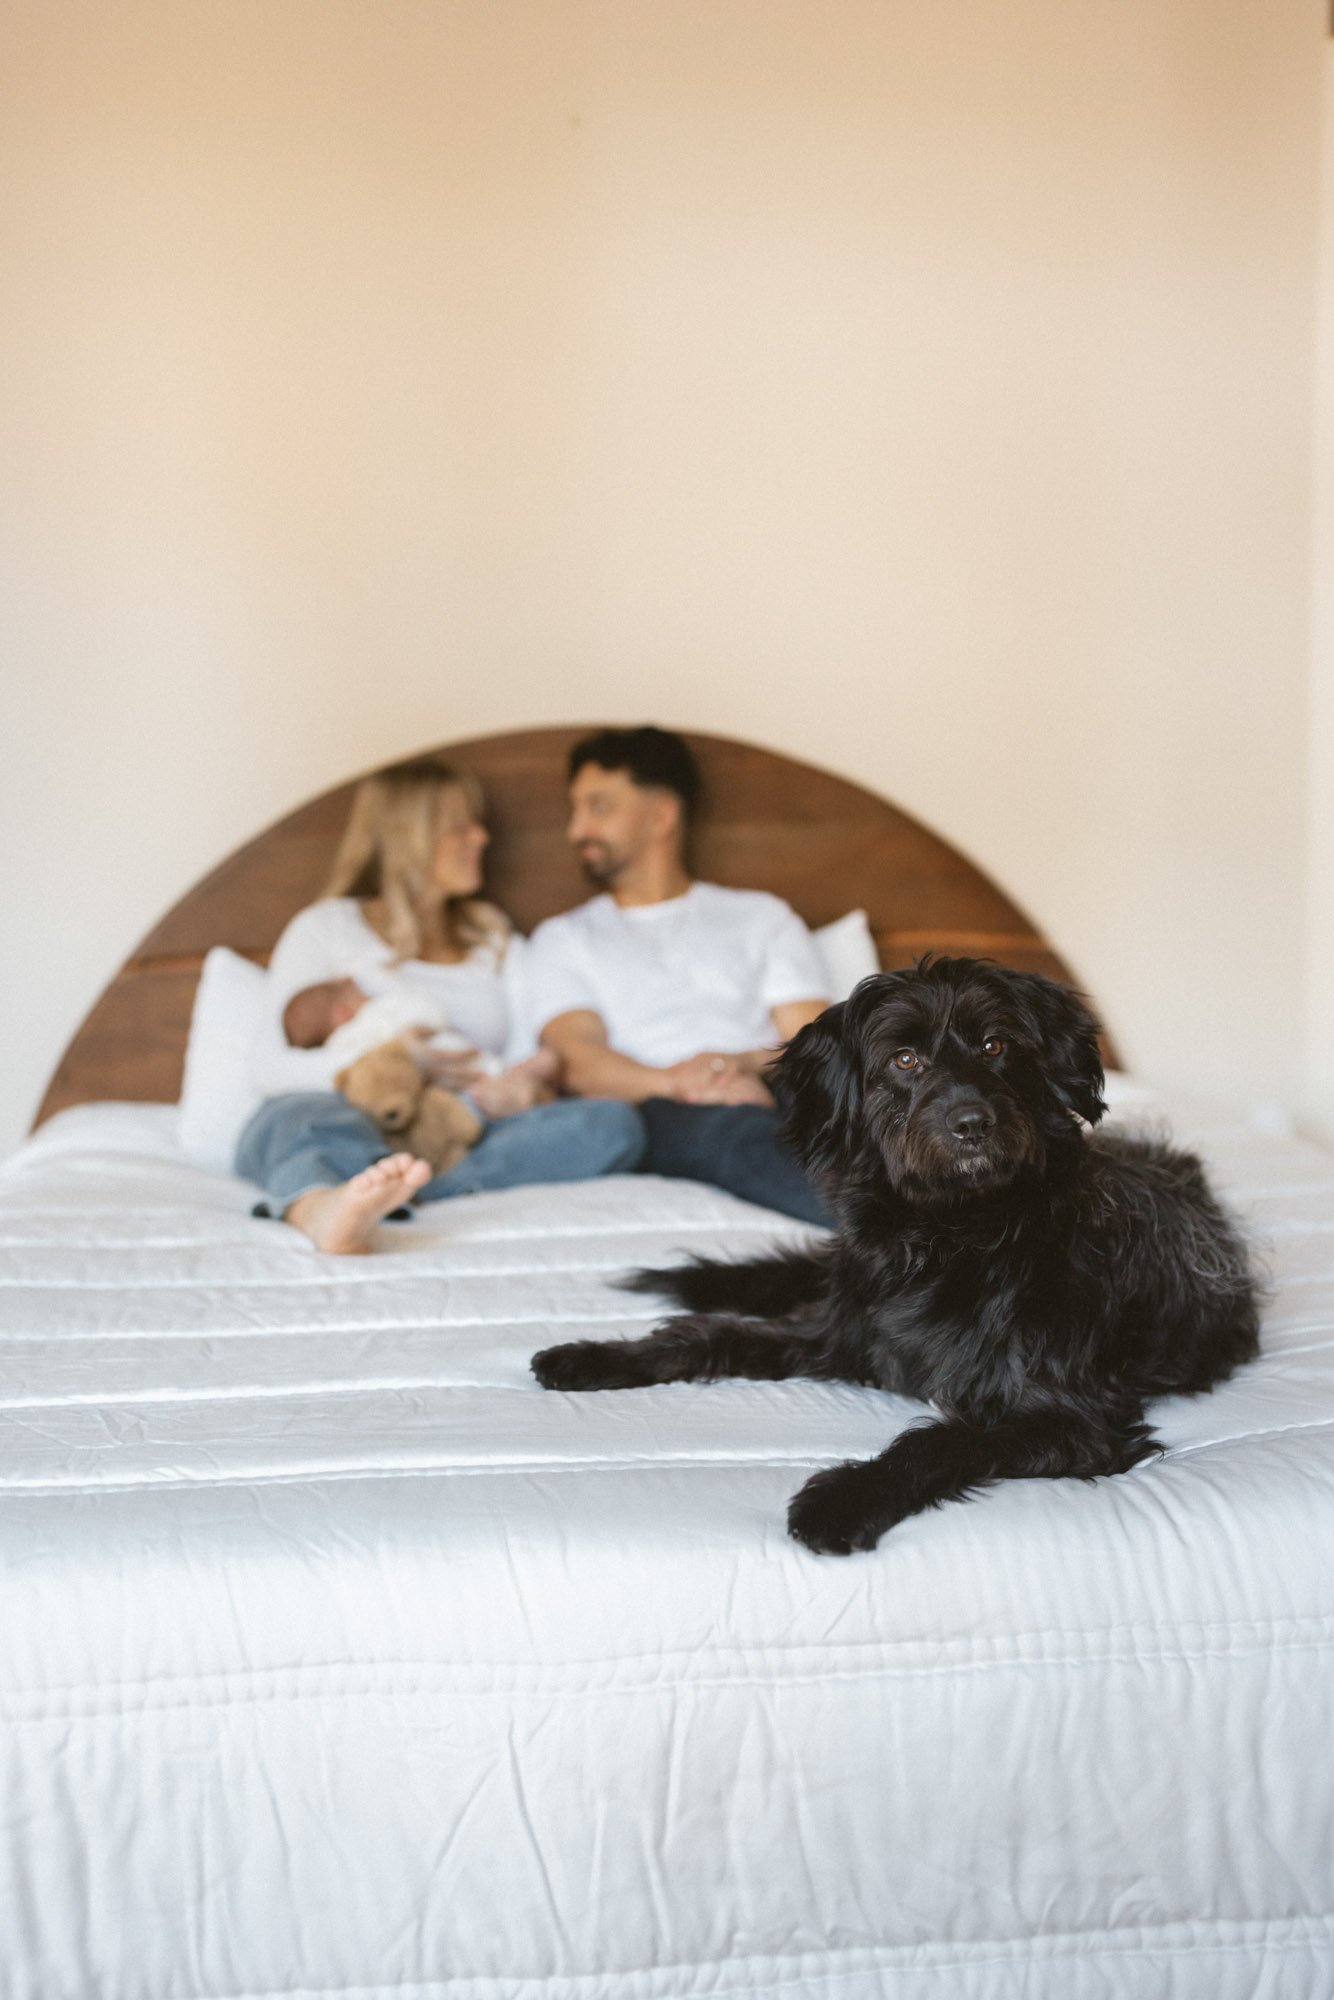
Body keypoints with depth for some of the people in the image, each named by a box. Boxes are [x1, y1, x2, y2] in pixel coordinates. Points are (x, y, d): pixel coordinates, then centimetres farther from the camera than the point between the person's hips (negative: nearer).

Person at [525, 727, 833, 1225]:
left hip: (771, 1095, 3)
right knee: (736, 1130, -40)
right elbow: (577, 1061, 5)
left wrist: (746, 1063, -12)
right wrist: (673, 1081, -17)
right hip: (659, 1114, -2)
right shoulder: (563, 939, 25)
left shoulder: (762, 917, 27)